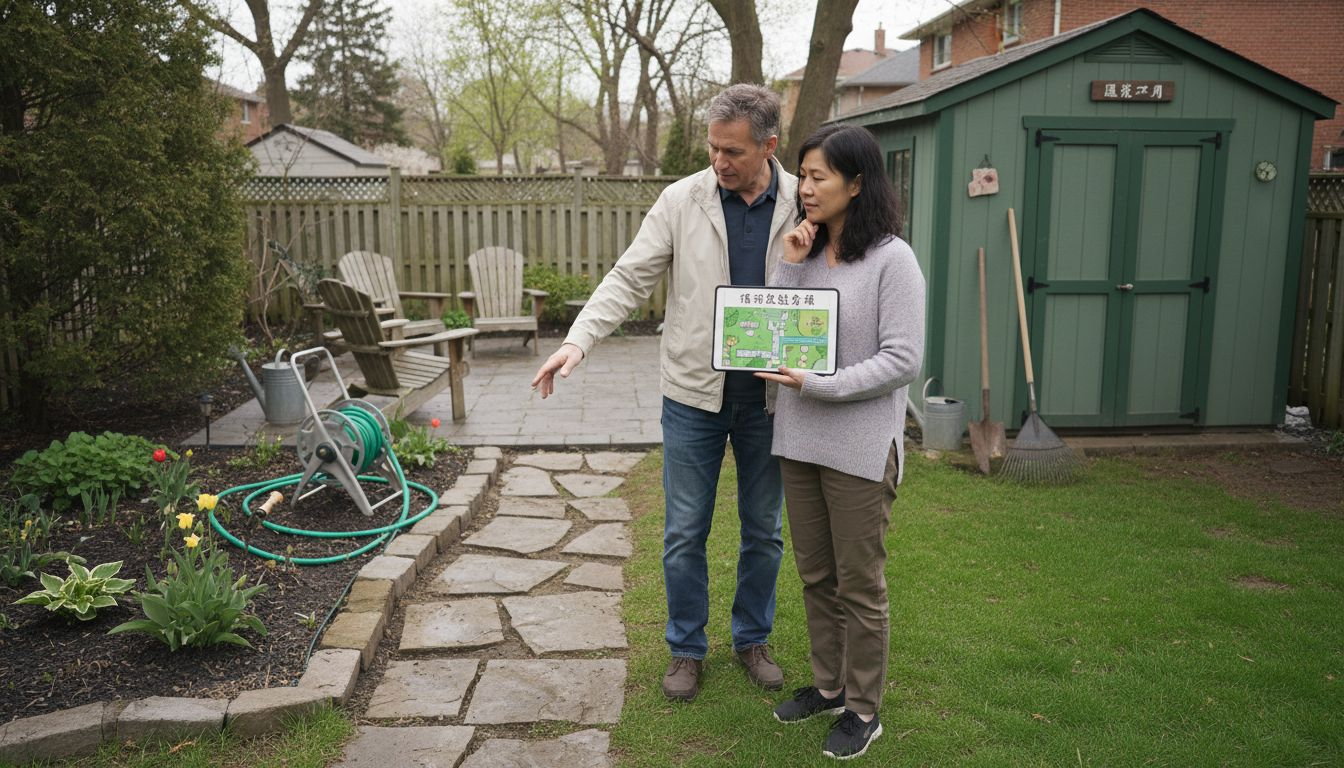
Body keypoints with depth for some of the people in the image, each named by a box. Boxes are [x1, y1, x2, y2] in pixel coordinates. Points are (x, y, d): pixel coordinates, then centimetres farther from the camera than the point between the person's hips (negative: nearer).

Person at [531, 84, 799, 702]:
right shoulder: (682, 200, -5)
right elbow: (629, 278, -5)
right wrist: (578, 339, -17)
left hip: (770, 396, 1)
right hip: (694, 394, -1)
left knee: (764, 531, 15)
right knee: (685, 533, 7)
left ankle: (752, 639, 35)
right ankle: (686, 648, 27)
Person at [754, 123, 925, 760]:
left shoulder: (892, 259, -12)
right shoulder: (805, 251, 7)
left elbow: (902, 361, -15)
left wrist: (818, 384, -22)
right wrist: (788, 265, -8)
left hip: (860, 446, -6)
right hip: (799, 439, 6)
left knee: (859, 584, 7)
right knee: (815, 575, 18)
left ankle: (863, 709, 25)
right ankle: (828, 685, 37)